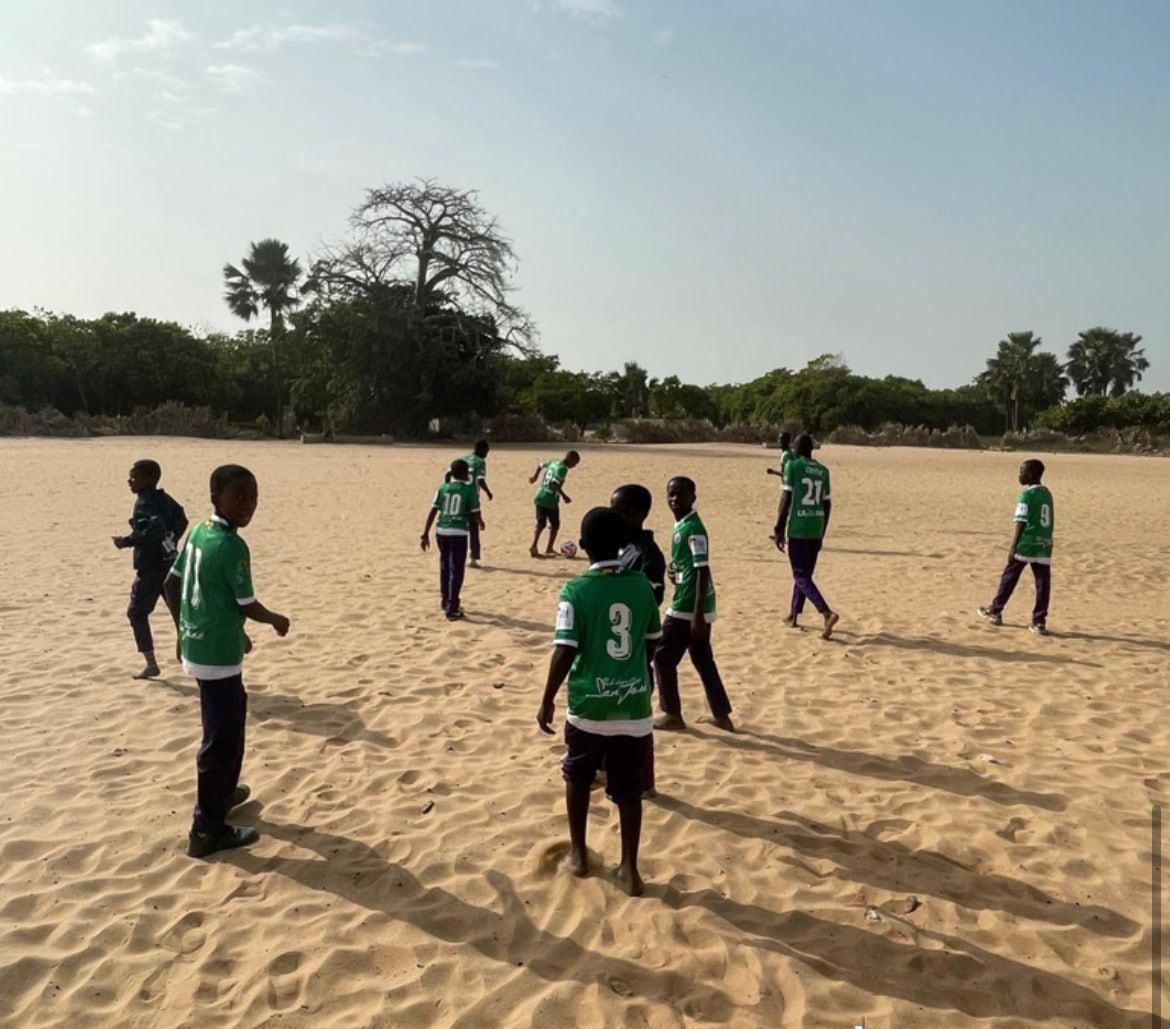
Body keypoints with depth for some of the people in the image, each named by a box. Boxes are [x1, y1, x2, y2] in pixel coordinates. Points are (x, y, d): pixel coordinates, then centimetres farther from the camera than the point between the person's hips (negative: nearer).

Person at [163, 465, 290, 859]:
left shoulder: (198, 532, 4)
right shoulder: (232, 547, -22)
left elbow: (172, 585, 12)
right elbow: (247, 606, -16)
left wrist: (184, 629, 22)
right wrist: (277, 620, 4)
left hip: (197, 646, 9)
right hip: (219, 655, -9)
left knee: (228, 722, 26)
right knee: (222, 738, 0)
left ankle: (222, 793, 44)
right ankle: (207, 830, 9)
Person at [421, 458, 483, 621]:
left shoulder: (443, 488, 7)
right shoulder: (469, 490, -2)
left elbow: (432, 512, 3)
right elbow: (475, 514, -2)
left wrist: (425, 535, 4)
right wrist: (481, 523, 21)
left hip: (441, 532, 5)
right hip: (458, 533, -4)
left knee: (445, 568, 20)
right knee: (456, 571, 0)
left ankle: (446, 602, 35)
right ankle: (452, 610, -2)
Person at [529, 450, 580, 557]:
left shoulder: (553, 463, 13)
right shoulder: (563, 469, -14)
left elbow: (541, 465, 30)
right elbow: (555, 483, -26)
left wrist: (535, 476, 46)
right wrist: (564, 496, -22)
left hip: (540, 498, 8)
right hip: (551, 501, -8)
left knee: (540, 524, 9)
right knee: (555, 525, 8)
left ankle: (534, 546, -3)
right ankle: (549, 549, 13)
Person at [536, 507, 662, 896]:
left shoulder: (575, 591, -12)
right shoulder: (641, 585, 0)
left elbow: (564, 652, -15)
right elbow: (652, 643, 9)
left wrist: (547, 701, -4)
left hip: (588, 704, -2)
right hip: (633, 703, 3)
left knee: (577, 778, 20)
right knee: (628, 787, 12)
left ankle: (578, 853, 30)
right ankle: (629, 868, 17)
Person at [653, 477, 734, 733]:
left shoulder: (693, 528, -17)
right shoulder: (682, 526, 12)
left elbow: (702, 571, -22)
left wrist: (697, 615, -25)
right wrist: (675, 570, 2)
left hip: (688, 607, -9)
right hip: (691, 606, 9)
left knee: (663, 657, 2)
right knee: (703, 661, 16)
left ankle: (672, 715, 13)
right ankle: (721, 715, 23)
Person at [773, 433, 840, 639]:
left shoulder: (792, 466, -6)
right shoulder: (823, 470, 11)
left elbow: (786, 499, -12)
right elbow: (827, 504, 13)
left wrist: (778, 530, -8)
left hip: (798, 529, -6)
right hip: (816, 530, 6)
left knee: (801, 577, -4)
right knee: (804, 574, 18)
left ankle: (827, 612, -22)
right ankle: (793, 616, 28)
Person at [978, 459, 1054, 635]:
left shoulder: (1027, 495, -10)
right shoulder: (1048, 494, 13)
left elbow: (1021, 523, -13)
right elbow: (1051, 523, 17)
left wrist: (1013, 547, -12)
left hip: (1026, 543, -6)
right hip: (1045, 543, 6)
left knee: (1009, 577, 7)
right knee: (1043, 582, 2)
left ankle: (995, 611, 18)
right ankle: (1040, 621, 2)